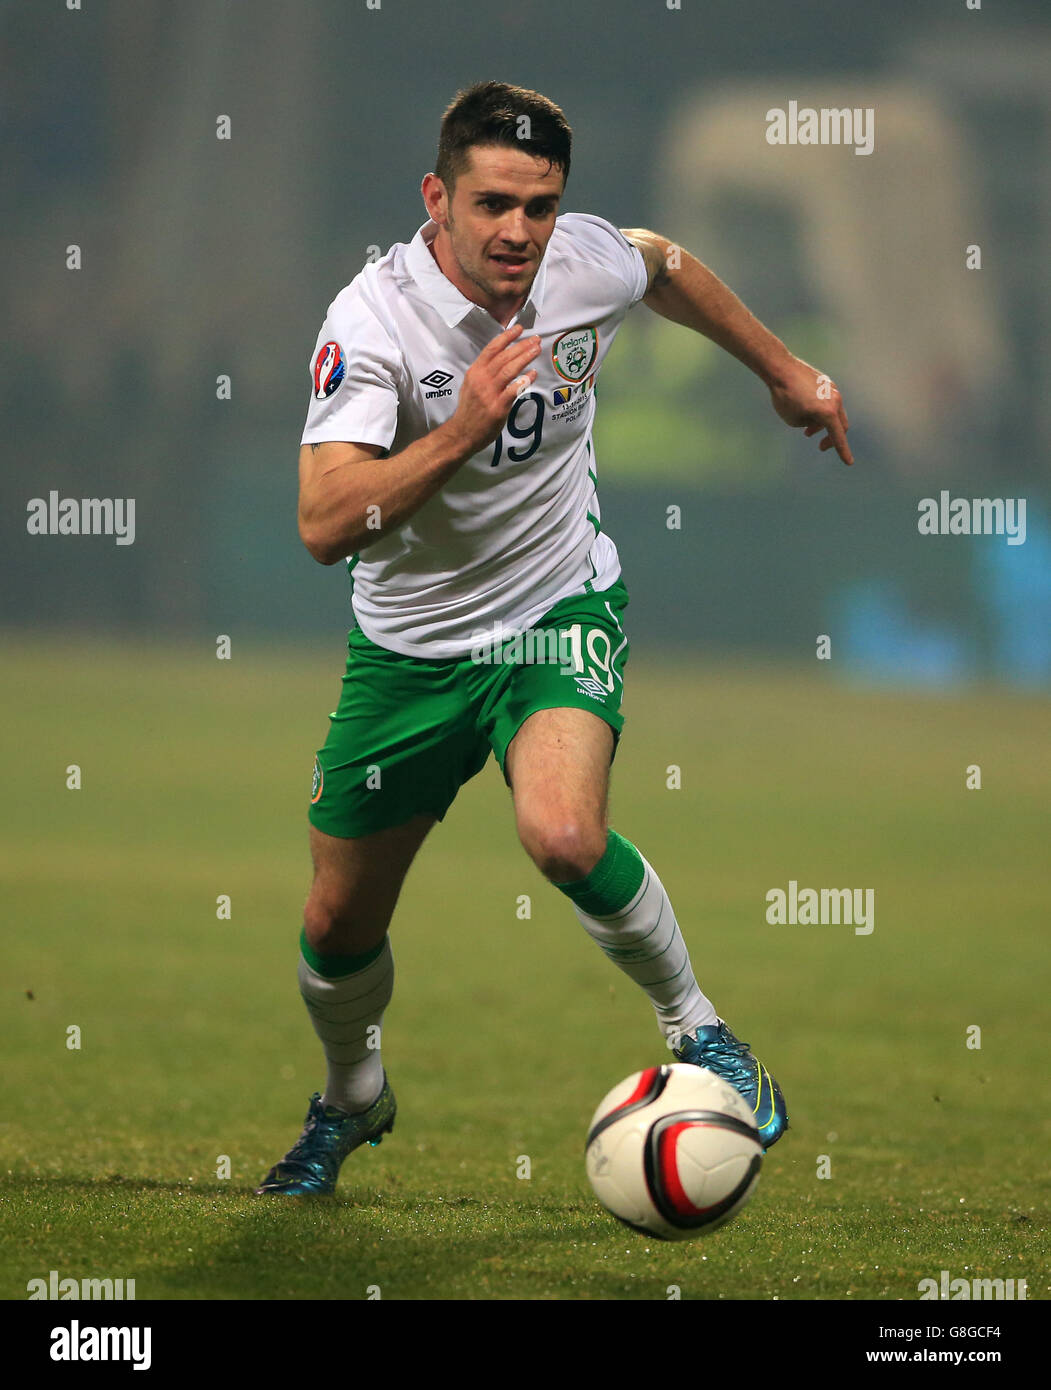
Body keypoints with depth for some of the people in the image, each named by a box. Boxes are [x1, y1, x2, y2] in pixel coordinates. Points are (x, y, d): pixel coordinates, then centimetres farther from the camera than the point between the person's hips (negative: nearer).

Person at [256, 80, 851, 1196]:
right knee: (338, 927, 8)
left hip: (559, 612, 0)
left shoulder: (585, 260, -14)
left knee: (564, 838, -29)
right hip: (410, 642, 0)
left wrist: (785, 371, 24)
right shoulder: (373, 319, -25)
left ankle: (694, 1028, -4)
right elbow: (324, 526, -35)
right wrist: (461, 431, -44)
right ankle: (351, 1099, 41)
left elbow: (669, 267, 14)